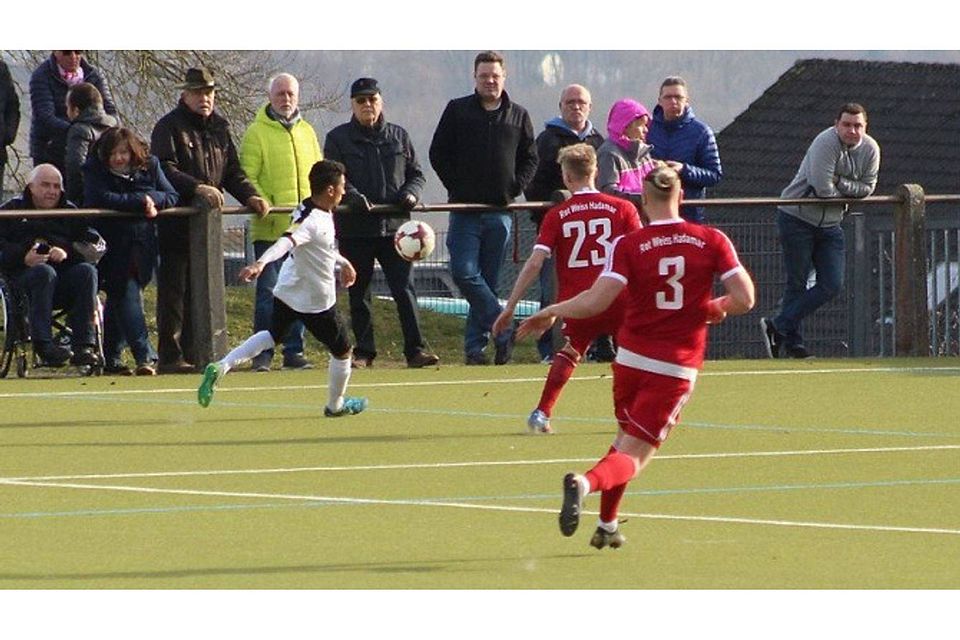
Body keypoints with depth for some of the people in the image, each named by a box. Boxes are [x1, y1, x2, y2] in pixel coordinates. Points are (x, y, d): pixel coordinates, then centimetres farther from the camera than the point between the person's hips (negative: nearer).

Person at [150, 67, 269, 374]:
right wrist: (197, 188, -29)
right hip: (176, 223, -7)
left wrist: (249, 196, 4)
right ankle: (170, 357, -6)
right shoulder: (169, 127, -5)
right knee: (174, 290, -6)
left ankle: (193, 354, 14)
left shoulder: (219, 128, 18)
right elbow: (165, 170, -17)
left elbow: (232, 170, 21)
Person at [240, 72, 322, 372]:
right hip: (270, 228, -5)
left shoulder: (306, 132, 15)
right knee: (268, 291, -6)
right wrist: (261, 203, -20)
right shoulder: (257, 133, -2)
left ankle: (294, 351, 15)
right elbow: (247, 177, -6)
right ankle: (263, 353, -2)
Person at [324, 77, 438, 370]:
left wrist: (411, 193, -5)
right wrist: (352, 196, -23)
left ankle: (415, 349, -8)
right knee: (358, 293, 6)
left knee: (404, 289, -7)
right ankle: (364, 352, 13)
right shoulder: (338, 138, 6)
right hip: (355, 228, -1)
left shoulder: (399, 136, 14)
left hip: (394, 225, 1)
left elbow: (416, 173, 18)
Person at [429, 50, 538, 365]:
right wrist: (456, 187, -2)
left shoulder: (518, 115, 10)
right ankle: (503, 330, -10)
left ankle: (475, 345, 9)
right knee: (464, 272, -16)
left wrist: (514, 189, 1)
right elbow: (438, 154, 6)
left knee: (489, 280, 3)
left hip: (500, 210, 1)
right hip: (465, 209, -1)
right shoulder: (457, 110, 5)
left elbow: (530, 159, 15)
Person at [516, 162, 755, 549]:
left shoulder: (629, 246, -7)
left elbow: (595, 301, -15)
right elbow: (744, 299, -7)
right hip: (677, 368, -1)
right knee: (633, 456, -1)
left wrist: (550, 313, 0)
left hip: (630, 358, 1)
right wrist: (716, 309, 14)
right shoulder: (712, 242, -4)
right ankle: (586, 483, -32)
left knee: (626, 438, 26)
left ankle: (607, 526, 26)